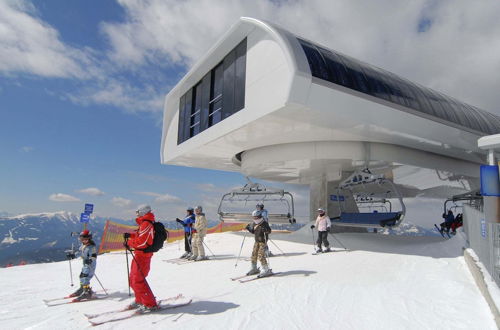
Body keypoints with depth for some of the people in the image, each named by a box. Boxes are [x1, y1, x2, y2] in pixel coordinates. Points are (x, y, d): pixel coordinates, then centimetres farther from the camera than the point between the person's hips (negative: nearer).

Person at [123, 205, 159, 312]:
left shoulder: (146, 224, -19)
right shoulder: (144, 224, 14)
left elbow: (141, 242, -25)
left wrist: (129, 243, -12)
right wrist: (130, 235, 11)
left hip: (143, 255, -11)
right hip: (139, 255, 11)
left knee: (138, 280, -9)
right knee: (133, 279, 19)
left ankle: (150, 304, -2)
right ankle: (140, 300, 32)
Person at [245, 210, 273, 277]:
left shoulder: (264, 224, -14)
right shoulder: (254, 223, 6)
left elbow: (269, 231, -22)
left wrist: (265, 230, -41)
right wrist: (248, 228, 3)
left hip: (263, 241, -7)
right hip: (257, 241, 7)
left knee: (261, 255, -13)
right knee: (254, 254, 10)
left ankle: (266, 270, -3)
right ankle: (254, 269, 27)